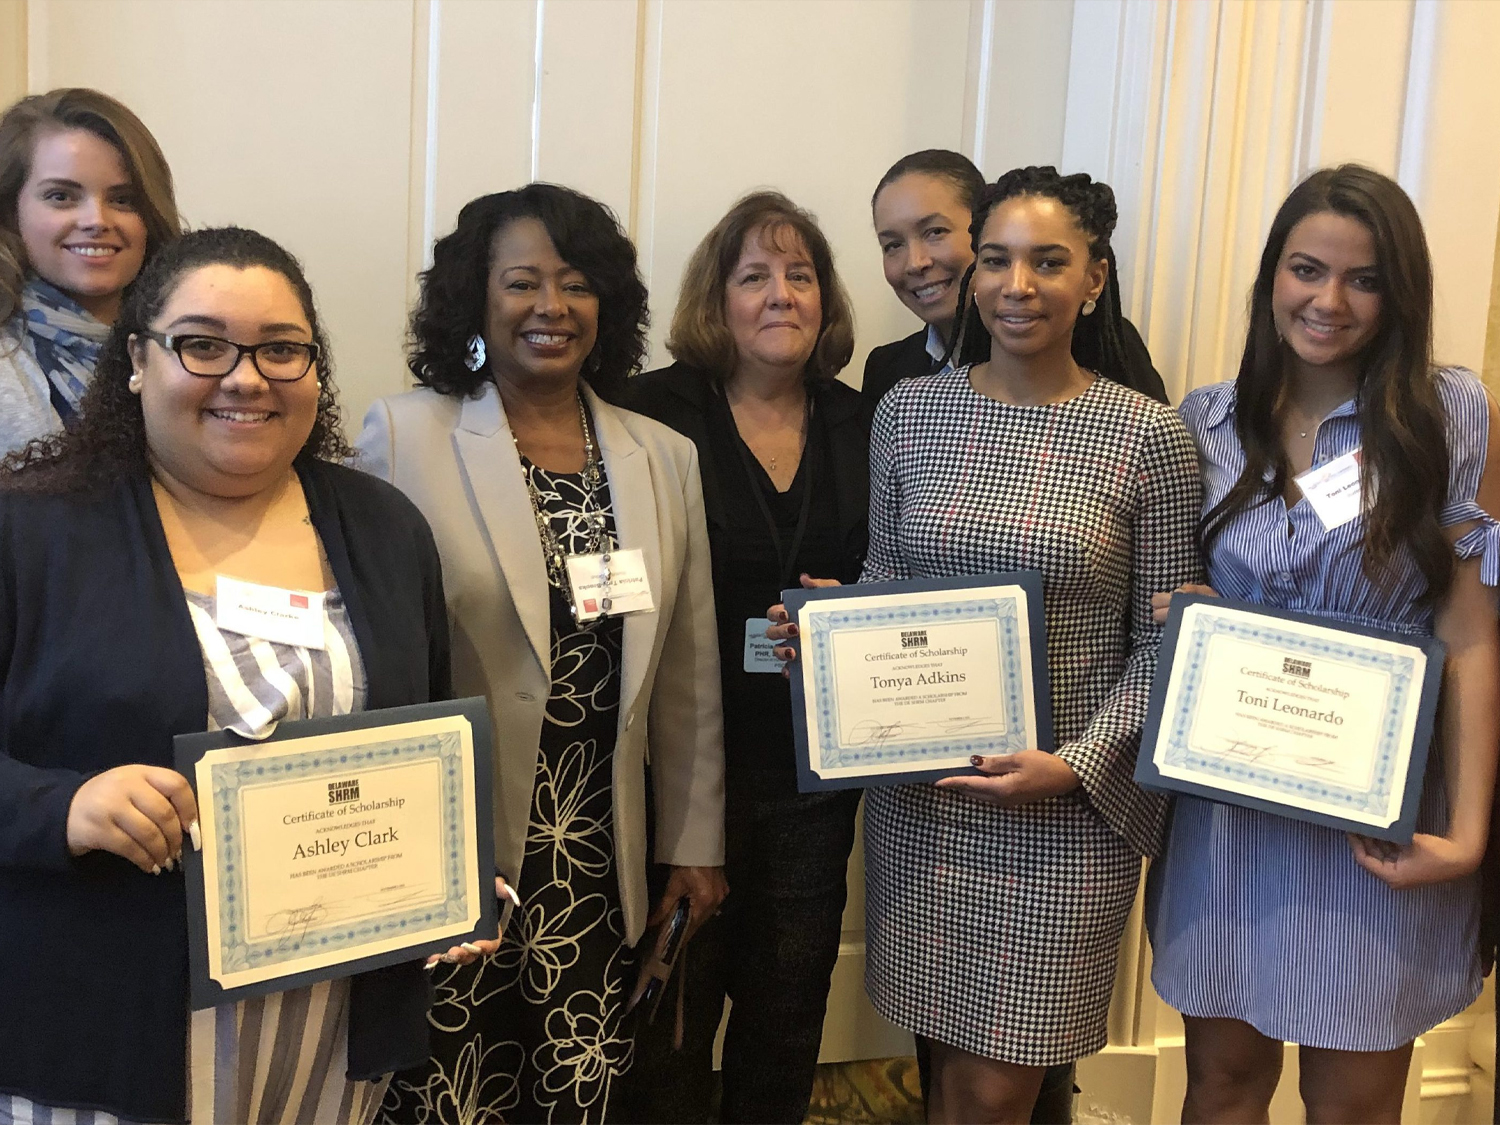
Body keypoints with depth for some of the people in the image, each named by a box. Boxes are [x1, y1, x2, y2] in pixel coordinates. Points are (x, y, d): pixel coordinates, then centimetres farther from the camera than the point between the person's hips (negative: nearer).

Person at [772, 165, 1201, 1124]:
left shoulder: (1150, 436, -7)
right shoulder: (910, 410, 2)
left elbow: (1163, 642, -4)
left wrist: (1077, 763, -15)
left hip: (1073, 808, -2)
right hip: (920, 791, 3)